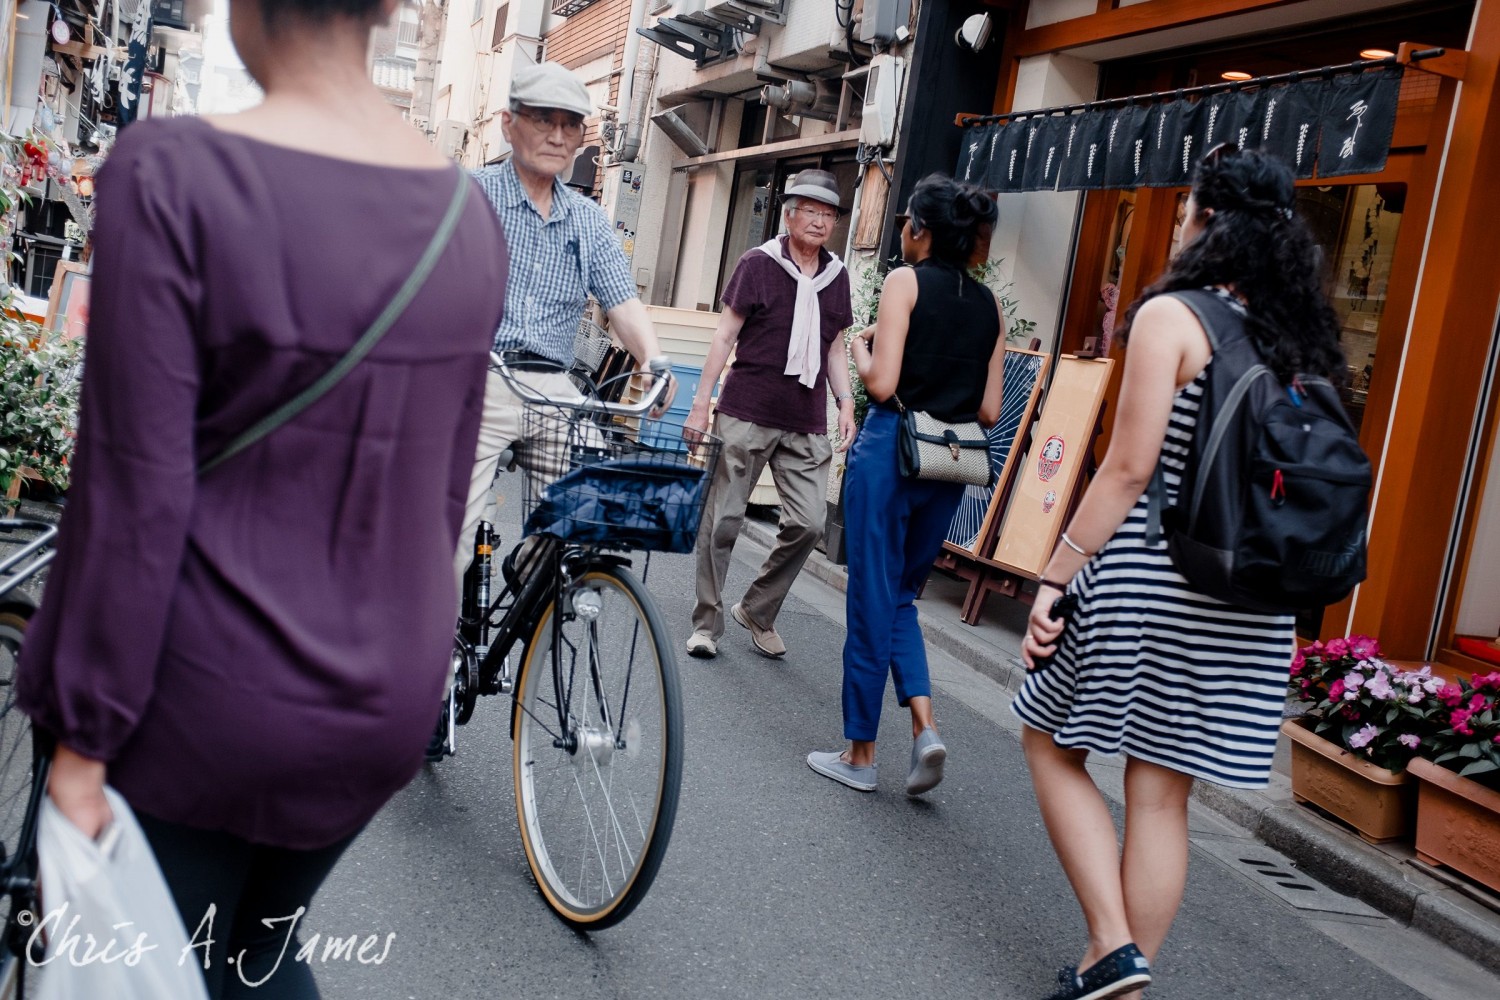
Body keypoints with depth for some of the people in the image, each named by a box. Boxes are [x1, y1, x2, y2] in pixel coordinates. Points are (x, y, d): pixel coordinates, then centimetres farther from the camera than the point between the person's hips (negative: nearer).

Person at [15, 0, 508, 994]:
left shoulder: (173, 174, -19)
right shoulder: (469, 210, -3)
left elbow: (137, 493, -18)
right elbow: (447, 479, 6)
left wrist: (82, 738, -9)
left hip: (211, 696, -5)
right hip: (391, 695, 5)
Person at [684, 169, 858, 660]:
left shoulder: (836, 275, 11)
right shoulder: (758, 264, -2)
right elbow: (725, 334, -2)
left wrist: (846, 405, 8)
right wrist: (700, 403, -5)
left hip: (806, 425, 4)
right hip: (746, 414, -4)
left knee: (809, 522, -4)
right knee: (723, 520, 1)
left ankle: (758, 612, 16)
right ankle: (706, 624, 14)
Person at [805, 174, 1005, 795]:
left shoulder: (906, 281, -7)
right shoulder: (989, 305, 9)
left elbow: (882, 384, -15)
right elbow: (989, 411, 7)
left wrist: (860, 347, 4)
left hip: (892, 449, -5)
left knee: (872, 599, 4)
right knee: (900, 595, 20)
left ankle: (860, 753, 14)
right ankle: (924, 725, 3)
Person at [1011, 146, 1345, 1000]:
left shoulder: (1171, 316, -10)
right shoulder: (1301, 339, 8)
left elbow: (1129, 470, -15)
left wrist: (1055, 576, -11)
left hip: (1145, 578, -6)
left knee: (1052, 743, 12)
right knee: (1162, 795, 12)